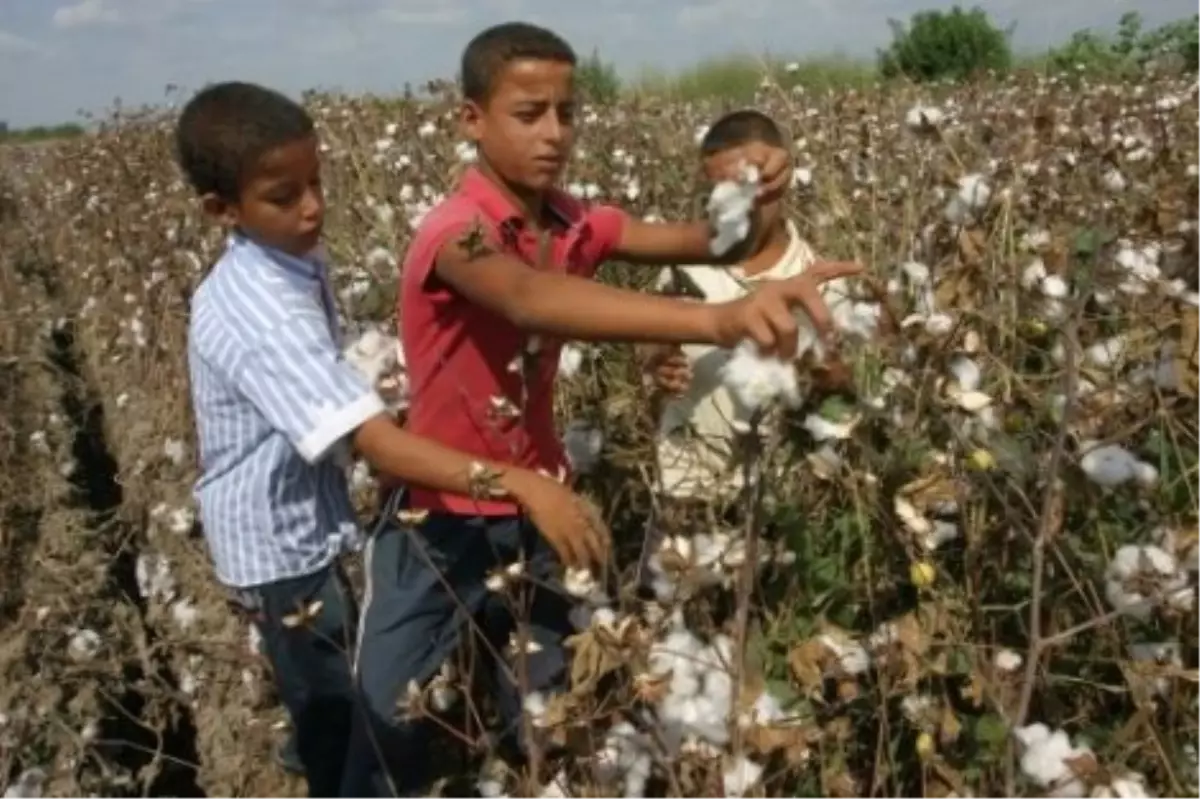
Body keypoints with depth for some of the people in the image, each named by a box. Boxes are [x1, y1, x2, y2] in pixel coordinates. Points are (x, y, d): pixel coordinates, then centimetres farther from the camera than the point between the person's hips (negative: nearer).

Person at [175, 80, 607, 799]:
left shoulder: (295, 261, -3)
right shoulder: (265, 318, -33)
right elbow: (378, 443, -43)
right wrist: (520, 484, -50)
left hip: (308, 523, 9)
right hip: (281, 545, -9)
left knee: (333, 706, 26)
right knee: (340, 723, 7)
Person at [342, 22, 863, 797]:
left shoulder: (571, 223, -3)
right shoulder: (456, 235, -25)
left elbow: (695, 241, -4)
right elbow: (531, 299, -47)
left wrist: (750, 195, -29)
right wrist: (718, 319, -62)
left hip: (534, 515, 6)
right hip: (440, 526, -5)